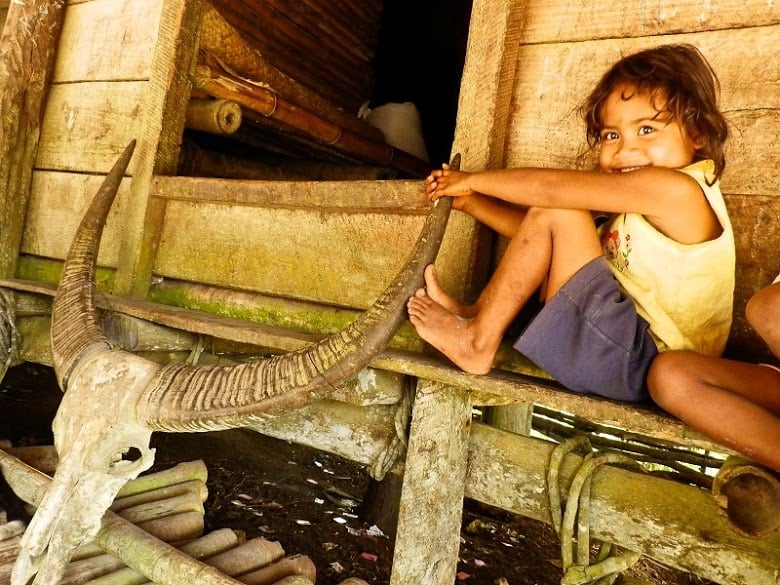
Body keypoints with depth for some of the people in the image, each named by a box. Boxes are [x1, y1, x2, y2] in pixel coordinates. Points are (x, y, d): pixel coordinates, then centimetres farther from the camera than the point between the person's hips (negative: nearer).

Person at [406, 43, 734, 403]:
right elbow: (538, 233, 11)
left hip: (646, 363, -10)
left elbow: (551, 187, -19)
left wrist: (473, 179, -6)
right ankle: (476, 315, 6)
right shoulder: (637, 202, 13)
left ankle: (478, 342, -10)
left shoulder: (675, 187, -16)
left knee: (557, 212, -19)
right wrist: (469, 200, 5)